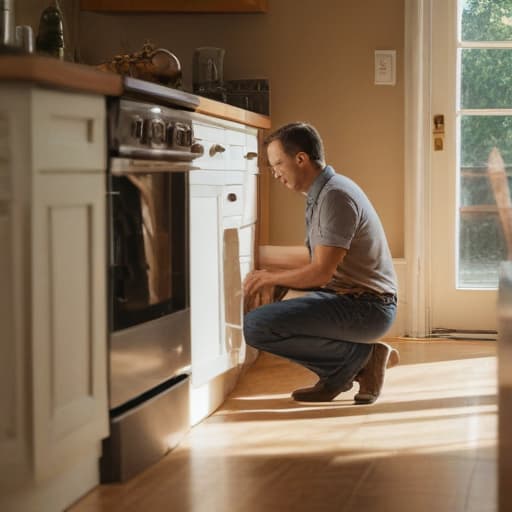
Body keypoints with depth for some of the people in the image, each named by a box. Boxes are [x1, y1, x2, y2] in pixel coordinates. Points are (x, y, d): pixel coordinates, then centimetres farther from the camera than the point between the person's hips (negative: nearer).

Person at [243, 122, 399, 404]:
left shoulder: (336, 196, -17)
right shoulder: (322, 193, 14)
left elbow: (321, 272, -20)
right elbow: (312, 256, 22)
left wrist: (269, 278, -5)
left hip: (365, 308, -10)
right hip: (353, 300, 10)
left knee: (256, 325, -21)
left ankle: (357, 355, -7)